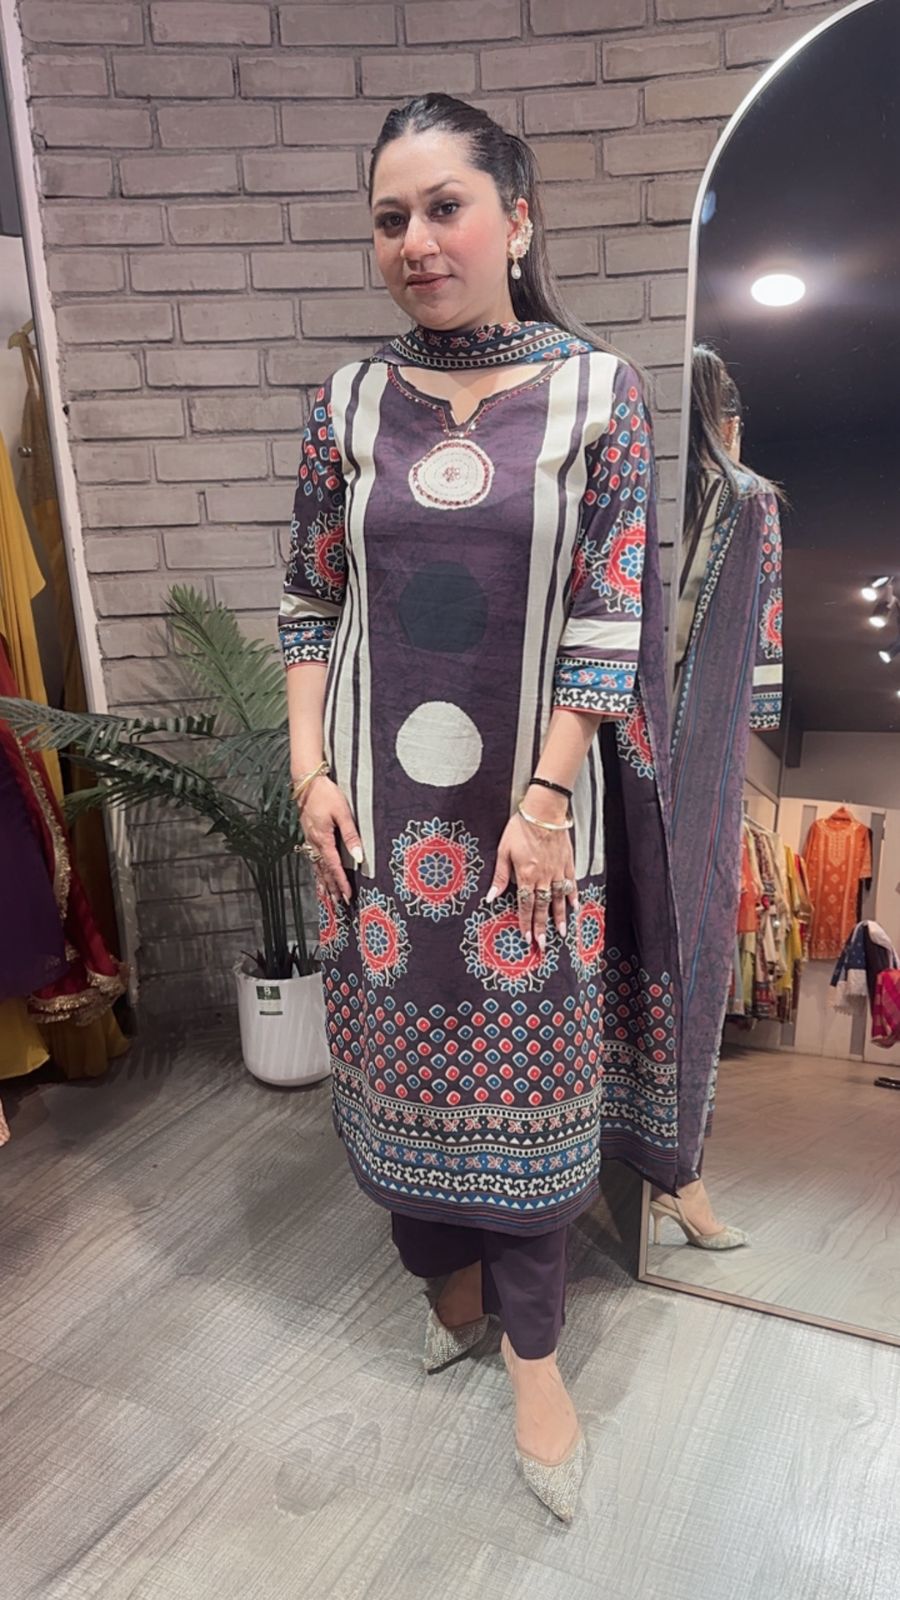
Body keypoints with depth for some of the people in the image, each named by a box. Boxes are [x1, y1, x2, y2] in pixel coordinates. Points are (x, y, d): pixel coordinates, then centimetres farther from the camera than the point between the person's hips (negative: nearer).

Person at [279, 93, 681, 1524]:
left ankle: (531, 1348, 30)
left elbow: (605, 615, -6)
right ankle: (452, 1274, 42)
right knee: (398, 1050, 14)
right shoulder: (349, 405, 6)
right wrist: (311, 773, -2)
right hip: (379, 809, 3)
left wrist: (546, 798, -12)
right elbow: (310, 607, 7)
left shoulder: (598, 393, -1)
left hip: (528, 808, -2)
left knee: (522, 1069, 8)